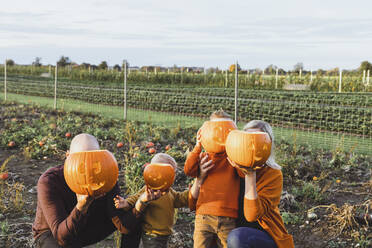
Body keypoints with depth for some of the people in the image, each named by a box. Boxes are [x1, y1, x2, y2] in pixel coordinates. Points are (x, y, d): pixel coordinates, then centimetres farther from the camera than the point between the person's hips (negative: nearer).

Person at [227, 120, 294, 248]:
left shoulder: (273, 174, -12)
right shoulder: (233, 169, -1)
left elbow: (252, 215, -23)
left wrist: (250, 175, -26)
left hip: (266, 236, -5)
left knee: (236, 237, -31)